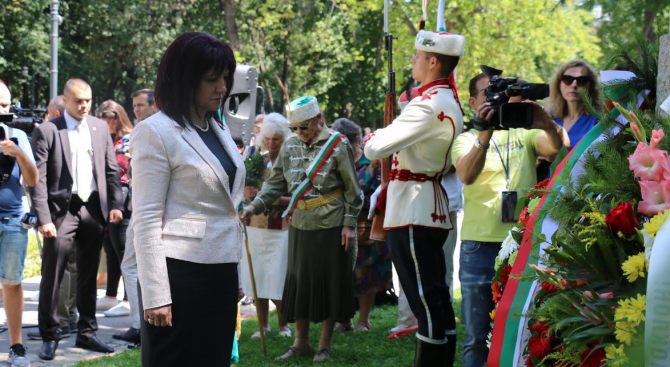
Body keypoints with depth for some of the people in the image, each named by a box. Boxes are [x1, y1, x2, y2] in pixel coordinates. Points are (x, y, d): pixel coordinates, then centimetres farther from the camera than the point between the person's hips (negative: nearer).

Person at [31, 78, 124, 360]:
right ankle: (49, 336, 7)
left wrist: (115, 204, 0)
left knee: (88, 276, 12)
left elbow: (111, 169, 12)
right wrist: (43, 218, -15)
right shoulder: (47, 131, -4)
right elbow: (38, 178, -8)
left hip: (94, 209, 4)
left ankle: (86, 333, 21)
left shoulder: (100, 128, 10)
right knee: (52, 276, -4)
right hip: (62, 210, -4)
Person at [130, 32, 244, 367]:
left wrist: (236, 276, 16)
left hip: (221, 274, 7)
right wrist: (155, 295, -17)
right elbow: (145, 219, -13)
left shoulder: (219, 128, 14)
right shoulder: (156, 132, -8)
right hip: (180, 274, -7)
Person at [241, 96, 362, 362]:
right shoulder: (290, 145, 6)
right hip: (300, 225, 5)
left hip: (331, 225, -5)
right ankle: (301, 343, 18)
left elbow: (351, 189, -5)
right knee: (298, 281, 7)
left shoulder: (337, 144, -7)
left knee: (329, 281, 3)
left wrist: (349, 223, -9)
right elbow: (276, 182, 9)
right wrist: (256, 205, -5)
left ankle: (325, 345, 13)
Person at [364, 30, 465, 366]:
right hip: (433, 211, 10)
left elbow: (375, 149, -19)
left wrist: (371, 138, 2)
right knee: (436, 299, 13)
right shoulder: (449, 101, 15)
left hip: (413, 213, -10)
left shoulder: (428, 105, -17)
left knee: (426, 301, -8)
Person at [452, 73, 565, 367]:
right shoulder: (466, 139, 6)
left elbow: (555, 146, -9)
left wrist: (548, 125, -32)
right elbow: (466, 175, -14)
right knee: (477, 337, 1)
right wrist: (485, 133, -29)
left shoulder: (524, 133, 11)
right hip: (480, 244, -1)